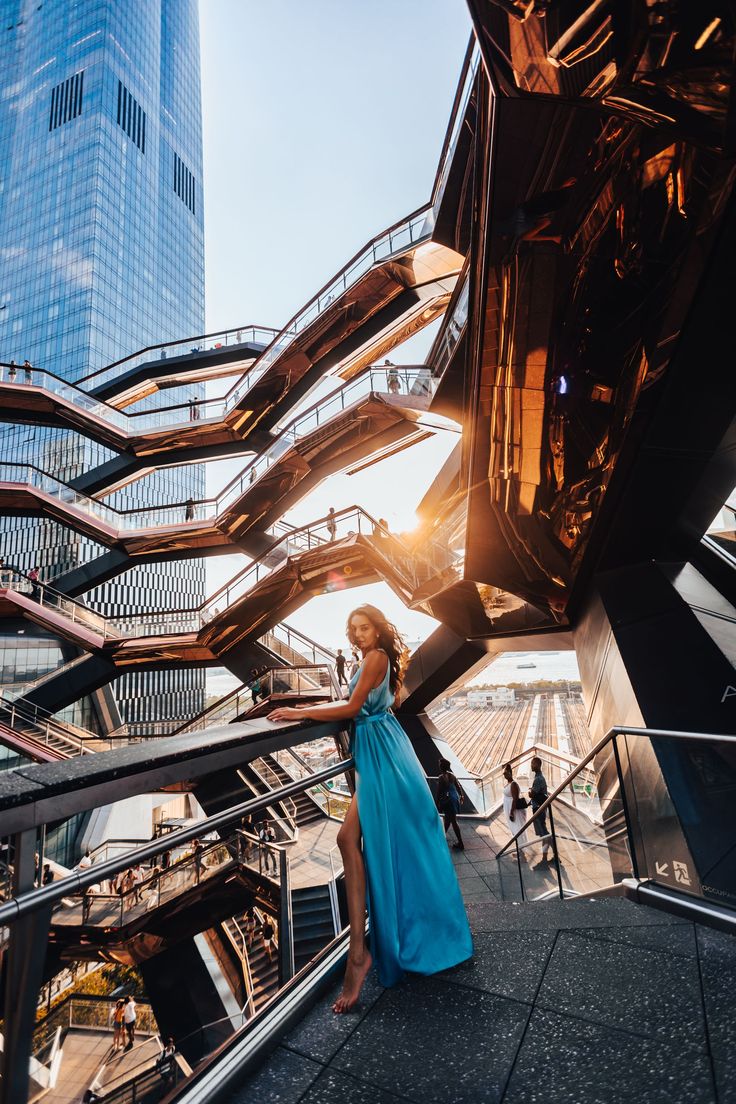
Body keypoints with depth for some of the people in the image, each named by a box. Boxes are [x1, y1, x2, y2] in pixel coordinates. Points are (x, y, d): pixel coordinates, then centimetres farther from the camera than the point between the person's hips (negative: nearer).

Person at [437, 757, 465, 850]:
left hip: (448, 800, -8)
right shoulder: (452, 775, 2)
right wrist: (461, 795, 27)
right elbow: (458, 786, 11)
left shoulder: (441, 777, -19)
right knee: (448, 818, 25)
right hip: (455, 798, 8)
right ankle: (444, 834, 44)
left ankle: (460, 843, 3)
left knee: (453, 821, -1)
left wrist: (438, 803, -9)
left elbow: (439, 792, -17)